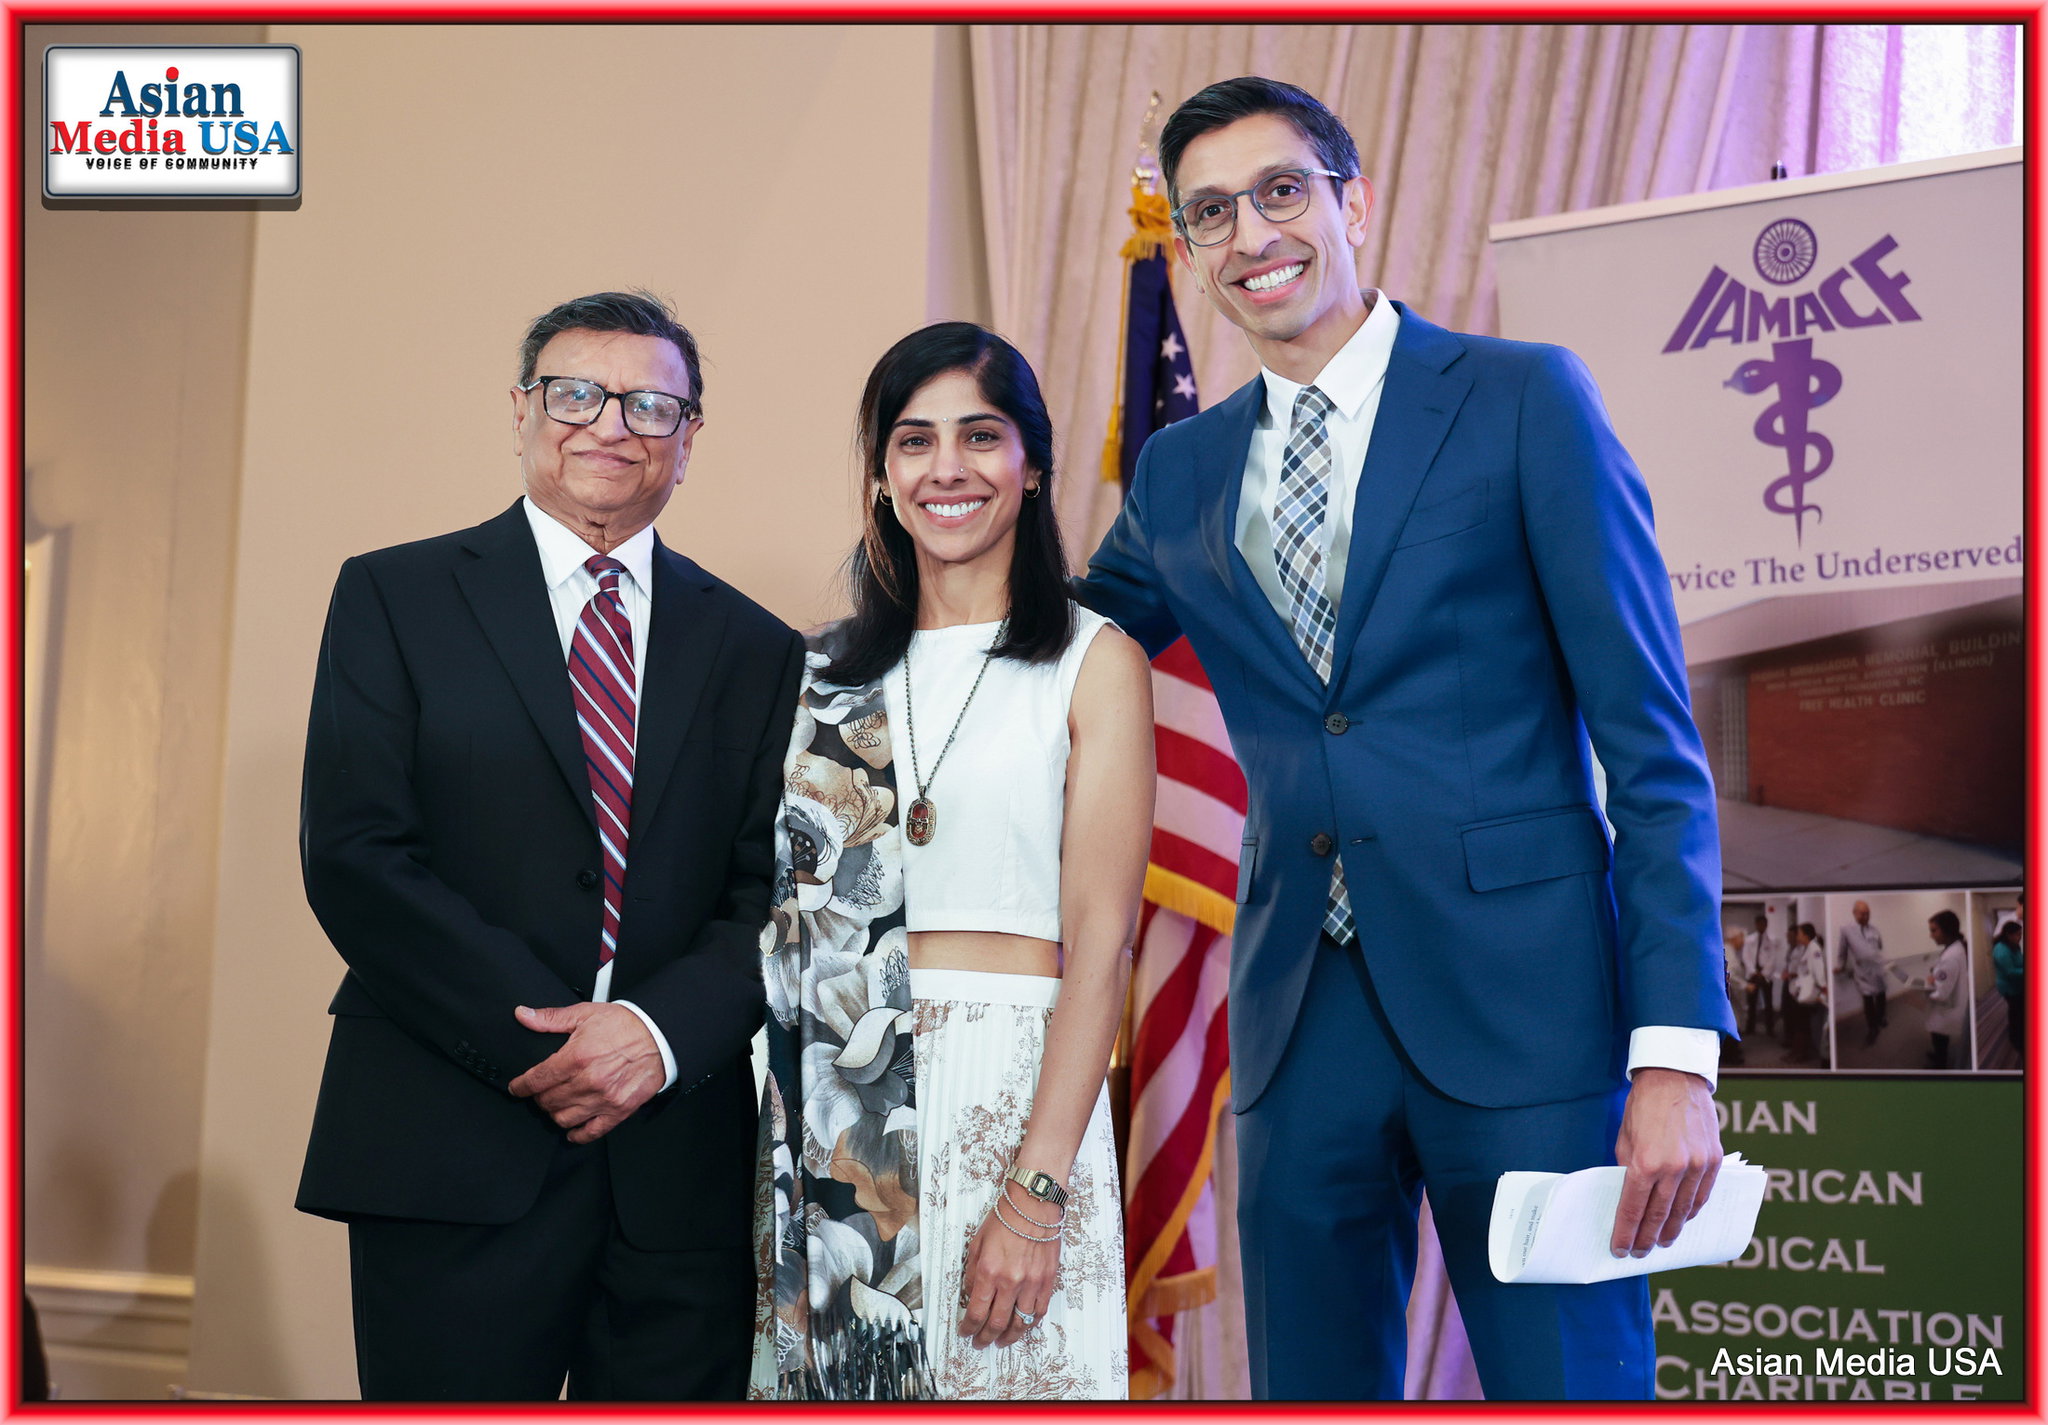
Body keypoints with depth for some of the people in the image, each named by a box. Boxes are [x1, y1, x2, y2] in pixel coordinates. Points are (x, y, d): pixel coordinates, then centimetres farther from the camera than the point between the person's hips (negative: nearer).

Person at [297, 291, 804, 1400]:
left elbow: (774, 891, 5)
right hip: (453, 1159, -2)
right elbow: (352, 855, -4)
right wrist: (536, 1039, -13)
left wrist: (663, 1030, -14)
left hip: (683, 1173, 2)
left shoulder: (757, 652, 12)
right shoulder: (393, 598, 5)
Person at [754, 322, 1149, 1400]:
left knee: (1008, 1383, 2)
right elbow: (787, 907, 12)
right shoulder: (827, 669, 12)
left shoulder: (1095, 660, 0)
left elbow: (1099, 937, -8)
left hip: (1014, 1095, -3)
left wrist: (1035, 1190, -16)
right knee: (839, 1378, 8)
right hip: (829, 1109, 3)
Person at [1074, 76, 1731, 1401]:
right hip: (1303, 1027, 4)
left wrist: (1676, 1051, -12)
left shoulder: (1524, 399, -1)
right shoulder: (1180, 472, 12)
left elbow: (1652, 742, -5)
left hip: (1518, 1007, -4)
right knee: (1313, 1390, 12)